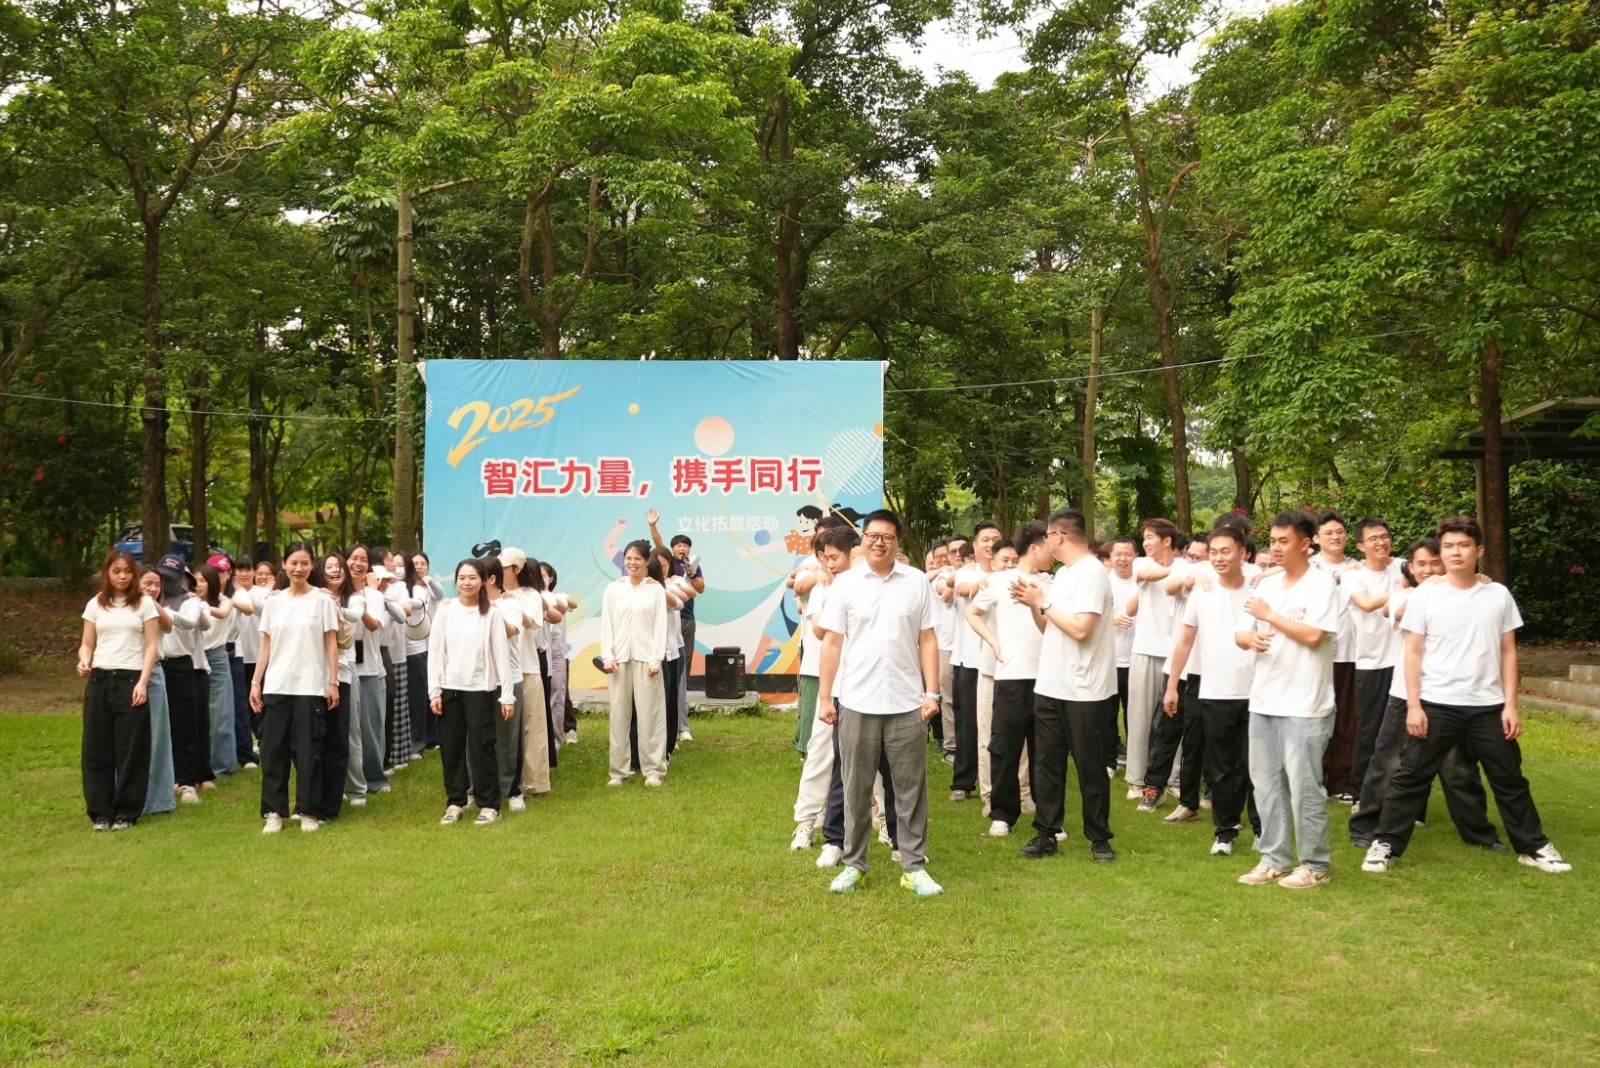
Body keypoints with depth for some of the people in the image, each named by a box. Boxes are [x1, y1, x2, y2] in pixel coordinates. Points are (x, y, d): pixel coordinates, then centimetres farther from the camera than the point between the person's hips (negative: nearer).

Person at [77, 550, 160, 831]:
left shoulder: (144, 603, 3)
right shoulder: (95, 604, 10)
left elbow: (150, 647, 0)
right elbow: (87, 644, 11)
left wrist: (142, 682, -10)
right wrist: (83, 661, -12)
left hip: (131, 680, -2)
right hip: (99, 680, 3)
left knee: (130, 748, 0)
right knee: (97, 748, 2)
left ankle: (126, 812, 8)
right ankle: (100, 812, 11)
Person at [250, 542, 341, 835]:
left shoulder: (322, 600, 0)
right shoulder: (273, 602, 8)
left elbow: (331, 644, 0)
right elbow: (266, 645, 10)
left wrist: (334, 682, -5)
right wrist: (256, 682, 3)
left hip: (311, 687, -3)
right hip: (276, 686, 3)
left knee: (308, 750, 0)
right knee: (273, 749, 3)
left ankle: (308, 811, 9)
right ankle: (273, 811, 11)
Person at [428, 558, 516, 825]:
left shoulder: (492, 615, -3)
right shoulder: (445, 611, 2)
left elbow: (501, 656, -3)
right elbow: (435, 653, 2)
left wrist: (508, 695, -6)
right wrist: (434, 691, -3)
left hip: (480, 689, -2)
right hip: (449, 688, 2)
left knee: (481, 746, 0)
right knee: (451, 746, 7)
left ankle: (489, 804, 10)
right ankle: (455, 802, 20)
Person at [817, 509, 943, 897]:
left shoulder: (917, 582, 3)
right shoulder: (845, 583, 1)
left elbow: (927, 640, 4)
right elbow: (832, 643, 2)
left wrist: (932, 692, -2)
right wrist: (824, 697, -1)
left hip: (907, 704, 0)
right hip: (857, 703, 0)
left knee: (910, 790, 7)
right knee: (856, 790, 9)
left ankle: (914, 867, 16)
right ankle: (853, 864, 21)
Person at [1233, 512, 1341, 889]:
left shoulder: (1321, 583, -8)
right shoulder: (1265, 586, 12)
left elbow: (1313, 635, -19)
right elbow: (1239, 633, 9)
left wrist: (1269, 615, -11)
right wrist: (1250, 638, -14)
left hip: (1304, 705, -7)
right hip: (1263, 700, 7)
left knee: (1304, 786, 0)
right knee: (1266, 783, 11)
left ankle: (1315, 864, 13)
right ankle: (1273, 859, 21)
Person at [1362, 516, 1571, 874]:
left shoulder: (1499, 595, 3)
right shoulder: (1425, 596, -2)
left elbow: (1508, 652, 6)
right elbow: (1413, 653, -1)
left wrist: (1511, 705, 1)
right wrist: (1413, 705, -7)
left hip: (1488, 706, 2)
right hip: (1436, 704, -2)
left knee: (1509, 779, 14)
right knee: (1411, 777, 2)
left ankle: (1533, 846, 29)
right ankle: (1386, 844, 9)